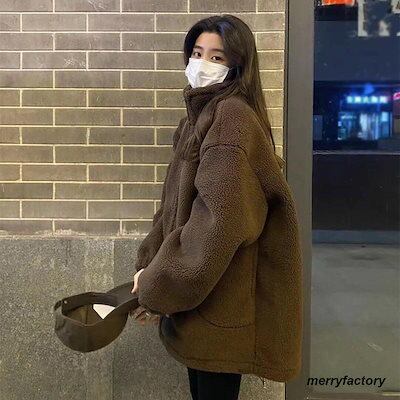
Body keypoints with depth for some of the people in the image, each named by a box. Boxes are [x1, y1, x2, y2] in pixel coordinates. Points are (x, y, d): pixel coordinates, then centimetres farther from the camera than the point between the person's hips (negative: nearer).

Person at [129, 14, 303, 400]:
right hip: (201, 287, 9)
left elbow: (220, 219, -26)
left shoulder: (231, 117, -17)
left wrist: (158, 285, -18)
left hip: (218, 297, -9)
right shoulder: (202, 115, 12)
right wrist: (148, 264, 3)